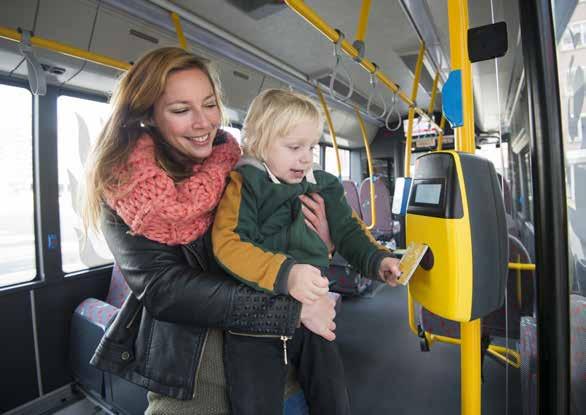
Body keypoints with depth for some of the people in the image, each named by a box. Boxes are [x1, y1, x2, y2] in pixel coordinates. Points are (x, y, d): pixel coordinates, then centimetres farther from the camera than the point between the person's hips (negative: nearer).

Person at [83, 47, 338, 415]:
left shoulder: (233, 162, -4)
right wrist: (292, 311, -29)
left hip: (262, 343, 5)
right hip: (185, 358, -4)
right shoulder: (123, 185, -15)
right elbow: (162, 287, -25)